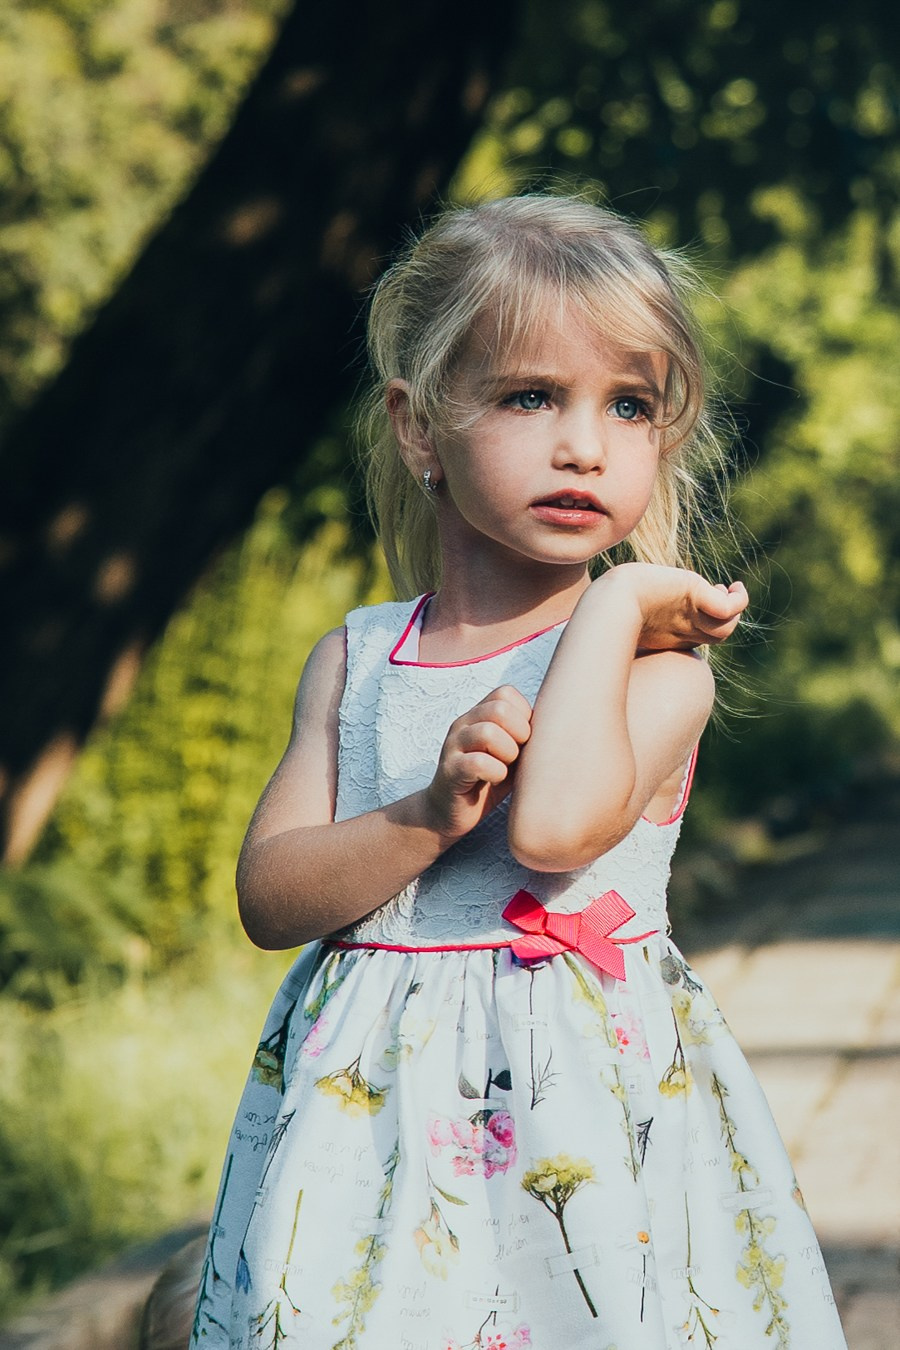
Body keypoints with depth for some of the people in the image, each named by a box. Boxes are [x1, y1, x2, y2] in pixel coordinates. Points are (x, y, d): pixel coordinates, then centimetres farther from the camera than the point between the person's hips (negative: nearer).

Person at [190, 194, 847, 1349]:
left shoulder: (653, 659, -6)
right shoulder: (354, 662, 6)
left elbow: (555, 826, -25)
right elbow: (267, 895, -2)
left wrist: (612, 603, -16)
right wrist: (427, 815, -18)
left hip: (586, 1101, -3)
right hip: (368, 1111, 3)